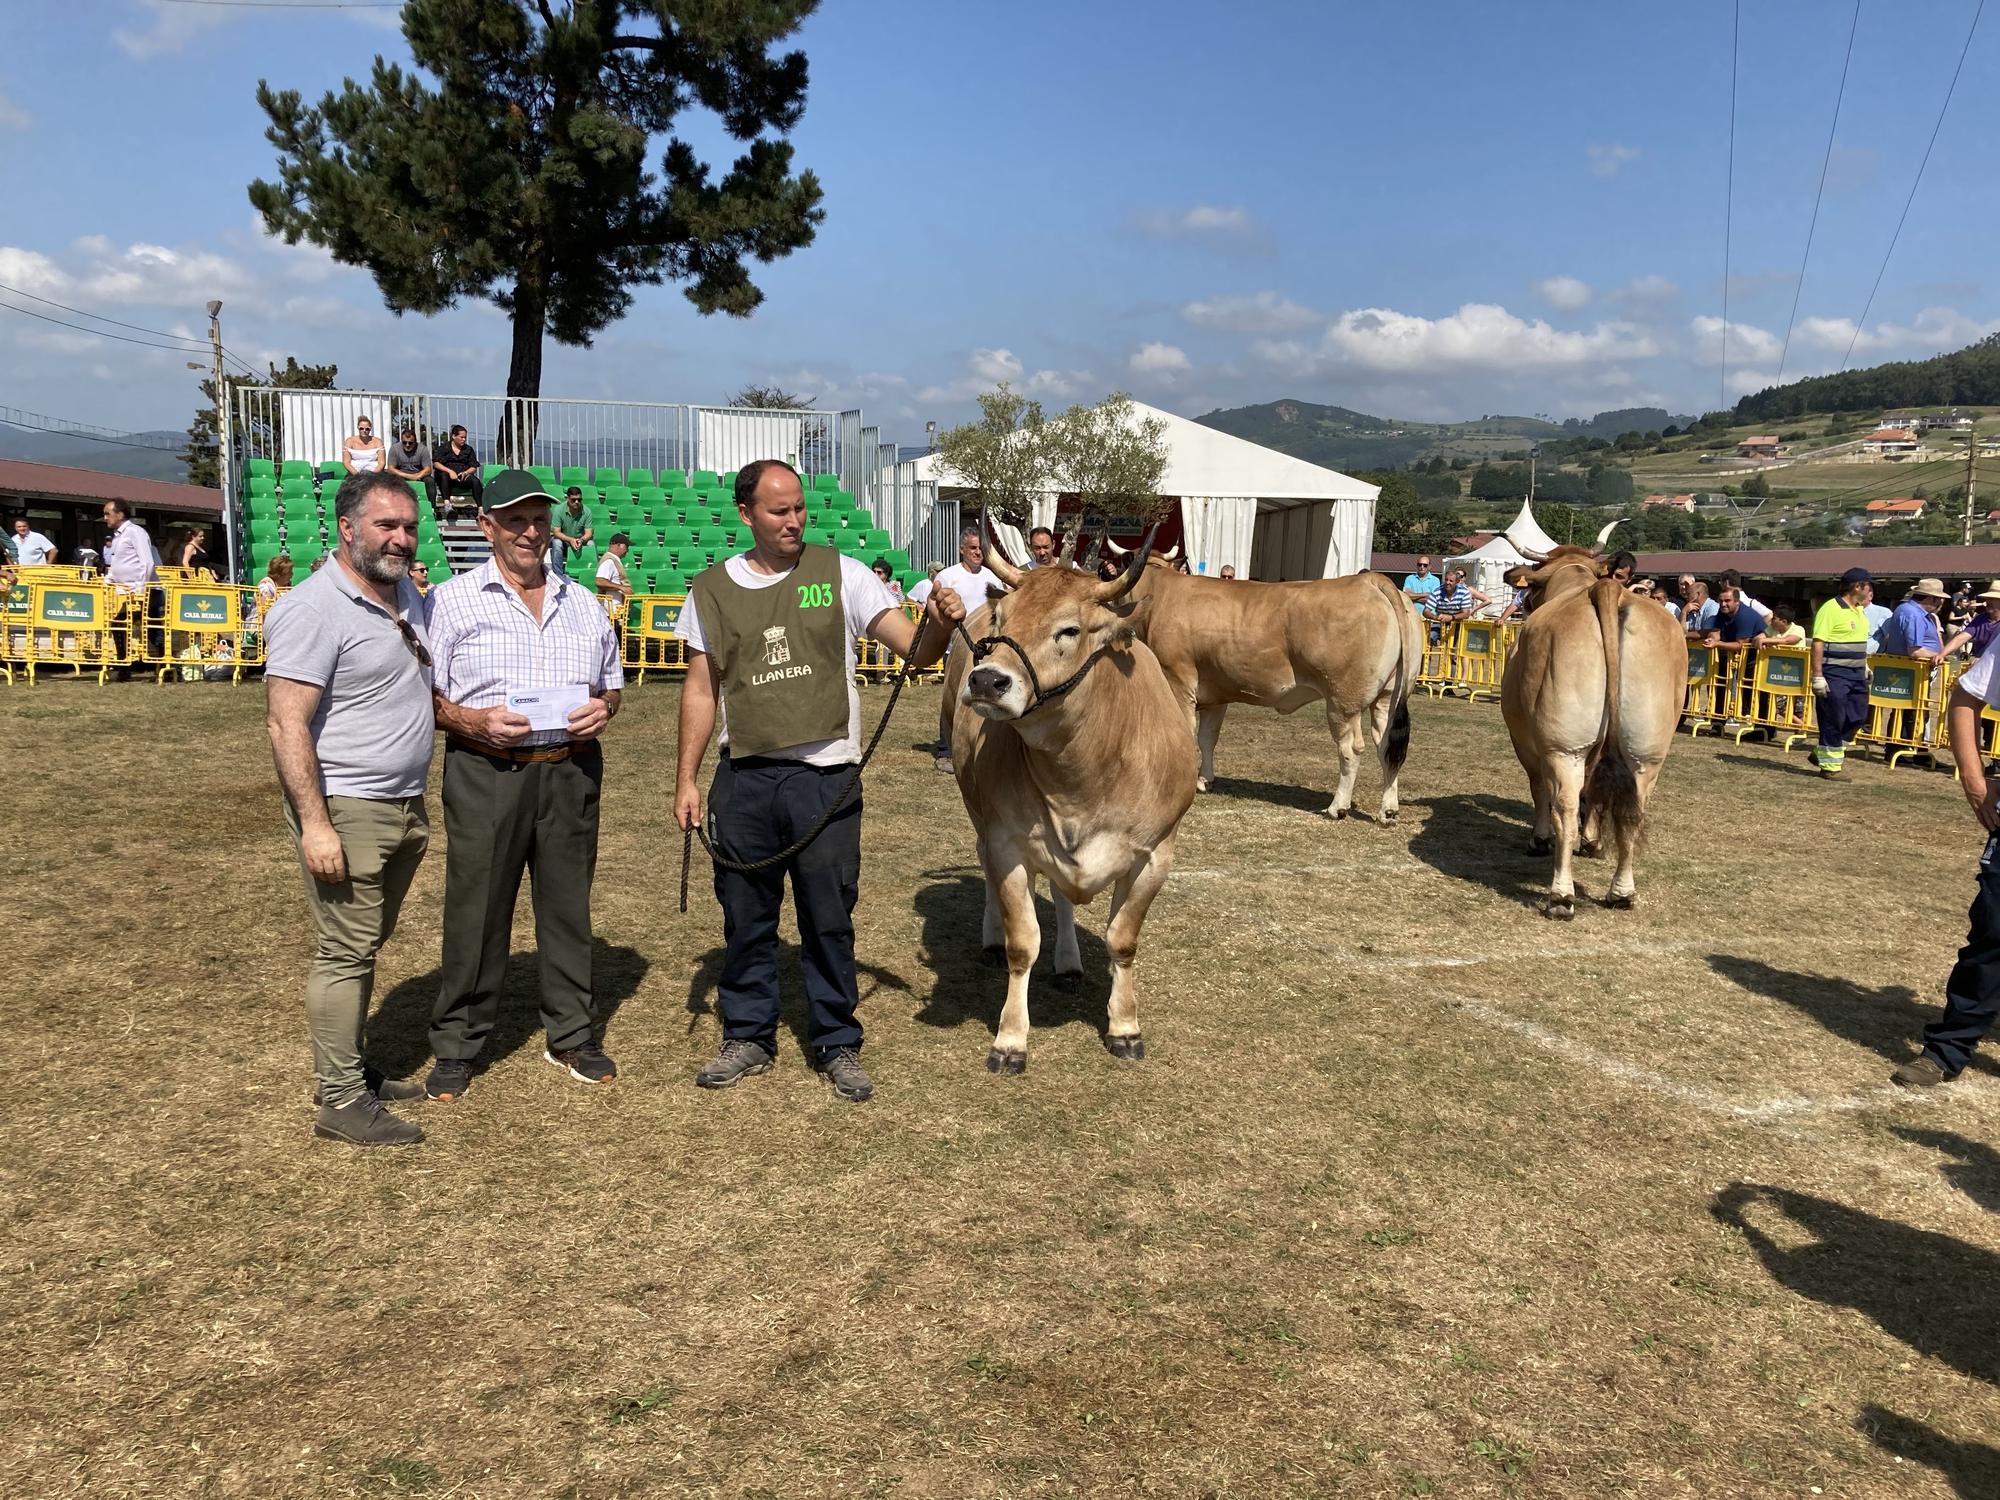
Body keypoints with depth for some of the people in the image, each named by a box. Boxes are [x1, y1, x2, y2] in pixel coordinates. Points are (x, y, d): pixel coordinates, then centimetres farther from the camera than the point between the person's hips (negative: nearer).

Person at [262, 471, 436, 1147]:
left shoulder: (407, 595, 10)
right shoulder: (313, 609, -16)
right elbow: (286, 723, -21)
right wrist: (314, 823, -24)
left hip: (404, 807, 8)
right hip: (347, 811, -8)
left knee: (366, 945, 17)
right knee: (346, 952, -3)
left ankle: (349, 1069, 29)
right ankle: (340, 1101, 6)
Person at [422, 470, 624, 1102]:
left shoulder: (583, 602, 14)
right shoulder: (451, 600, 1)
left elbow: (611, 683, 21)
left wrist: (602, 708, -1)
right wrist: (474, 722, -18)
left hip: (570, 771, 4)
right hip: (485, 773, -3)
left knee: (568, 903, 10)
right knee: (476, 909, 1)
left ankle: (571, 1035, 24)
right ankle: (456, 1046, 16)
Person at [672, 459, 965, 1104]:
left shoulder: (841, 575, -1)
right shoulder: (712, 590, 5)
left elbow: (914, 650, -5)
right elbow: (701, 690, 10)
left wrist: (938, 624, -28)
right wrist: (685, 779, 5)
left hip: (825, 776, -2)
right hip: (743, 778, 2)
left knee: (829, 918, 5)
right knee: (745, 916, 11)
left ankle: (837, 1044, 21)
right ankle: (748, 1037, 28)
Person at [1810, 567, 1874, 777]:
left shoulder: (1859, 611, 13)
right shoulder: (1831, 609, -14)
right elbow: (1818, 644, -17)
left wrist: (1864, 665, 20)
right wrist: (1817, 677, -21)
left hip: (1856, 674, 9)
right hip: (1834, 674, -9)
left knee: (1857, 717, 11)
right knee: (1833, 720, -2)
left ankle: (1825, 753, 26)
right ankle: (1830, 765, 8)